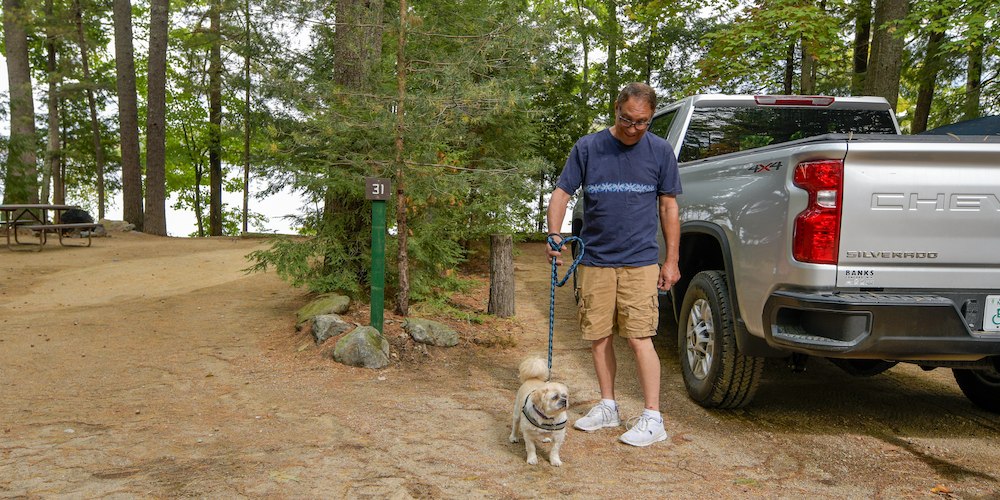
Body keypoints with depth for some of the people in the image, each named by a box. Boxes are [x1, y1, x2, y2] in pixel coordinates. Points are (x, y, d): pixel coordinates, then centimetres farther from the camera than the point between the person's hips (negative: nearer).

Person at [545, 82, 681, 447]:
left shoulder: (660, 151, 1)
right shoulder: (587, 148, 1)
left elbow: (668, 207, 6)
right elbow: (561, 193, 2)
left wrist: (671, 261, 3)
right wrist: (554, 234, -16)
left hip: (639, 262, -2)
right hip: (594, 260, 2)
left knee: (638, 338, -6)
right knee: (599, 337, 9)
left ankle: (652, 418, 5)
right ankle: (607, 407, 26)